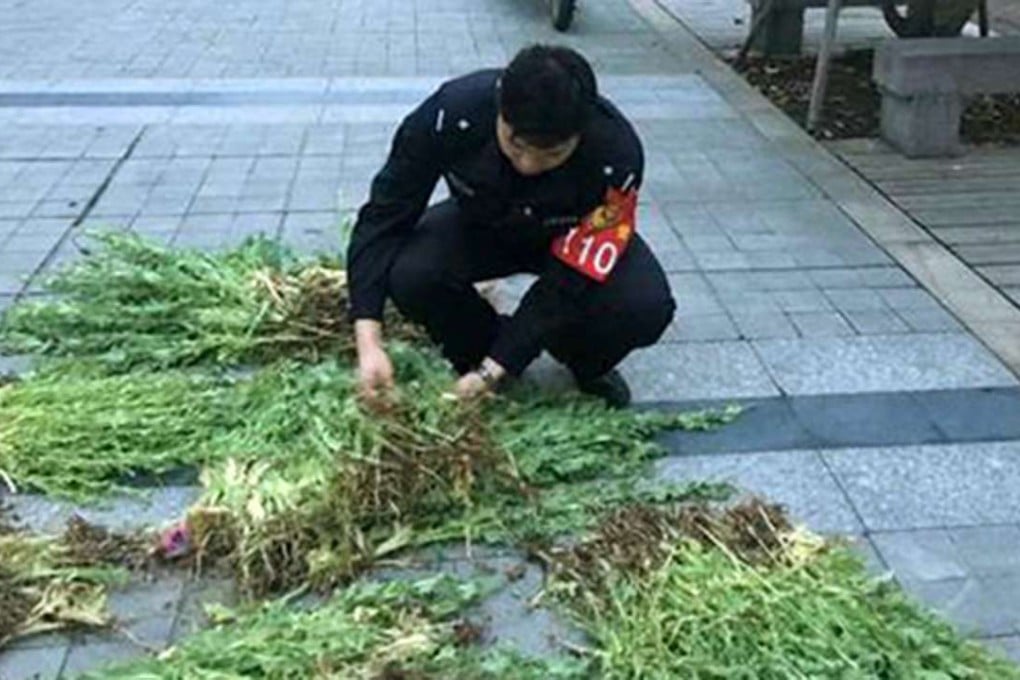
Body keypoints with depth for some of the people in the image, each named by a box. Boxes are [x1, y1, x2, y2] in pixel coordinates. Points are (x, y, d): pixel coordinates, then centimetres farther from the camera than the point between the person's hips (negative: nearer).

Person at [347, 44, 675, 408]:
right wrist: (369, 342, -35)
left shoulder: (616, 155, -36)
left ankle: (589, 366, 6)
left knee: (645, 307, -29)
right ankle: (476, 353, 2)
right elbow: (384, 218, -26)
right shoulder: (452, 114, -35)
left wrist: (490, 371, -33)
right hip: (480, 225, 1)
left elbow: (567, 282, -30)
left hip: (574, 240, -1)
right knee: (408, 275, -30)